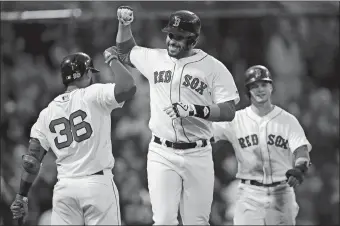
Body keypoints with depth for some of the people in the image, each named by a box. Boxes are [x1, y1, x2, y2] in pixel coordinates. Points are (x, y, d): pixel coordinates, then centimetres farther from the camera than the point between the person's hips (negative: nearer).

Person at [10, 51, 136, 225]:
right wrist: (113, 60, 0)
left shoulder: (47, 113, 10)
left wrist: (21, 196, 13)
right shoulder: (94, 95, -4)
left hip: (64, 188, 4)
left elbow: (31, 160, 7)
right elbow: (128, 87, -18)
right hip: (98, 184, -4)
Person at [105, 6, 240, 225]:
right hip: (162, 154, 1)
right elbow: (125, 52, 29)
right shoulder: (154, 58, 8)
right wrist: (124, 25, 14)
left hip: (198, 155, -1)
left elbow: (228, 112, -7)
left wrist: (195, 110, -20)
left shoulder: (213, 67, -2)